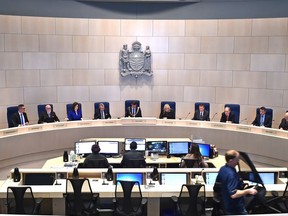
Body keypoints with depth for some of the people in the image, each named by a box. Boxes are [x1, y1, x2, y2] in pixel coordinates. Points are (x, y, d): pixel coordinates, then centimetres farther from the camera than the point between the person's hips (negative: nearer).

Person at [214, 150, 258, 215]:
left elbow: (218, 183, 18)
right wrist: (248, 191, -23)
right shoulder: (231, 174, -29)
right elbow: (233, 194, -32)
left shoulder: (222, 169, 1)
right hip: (236, 209, -9)